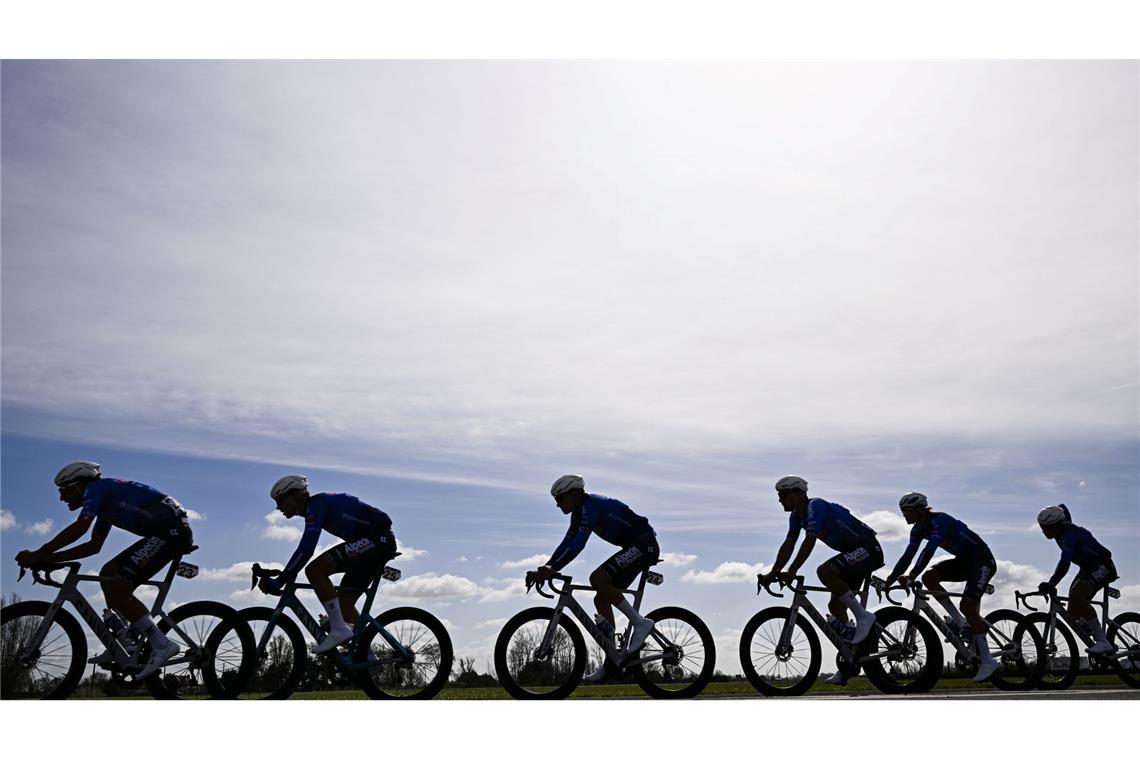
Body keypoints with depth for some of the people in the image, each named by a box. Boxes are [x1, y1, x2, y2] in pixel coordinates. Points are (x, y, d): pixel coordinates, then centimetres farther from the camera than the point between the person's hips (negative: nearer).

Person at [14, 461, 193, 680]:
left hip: (171, 530, -10)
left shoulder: (96, 487, 0)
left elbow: (80, 527, -15)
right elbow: (94, 546, 25)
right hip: (169, 531, 10)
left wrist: (40, 554, -8)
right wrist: (49, 558, 20)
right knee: (108, 574, 16)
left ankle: (161, 645, -7)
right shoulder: (105, 503, 27)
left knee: (116, 588, -9)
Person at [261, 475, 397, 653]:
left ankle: (339, 629, -13)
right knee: (344, 601, 11)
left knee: (314, 570, -16)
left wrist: (278, 582, -18)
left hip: (376, 538, -10)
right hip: (382, 542, 10)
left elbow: (306, 550, -21)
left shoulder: (316, 505, -11)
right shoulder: (316, 508, 19)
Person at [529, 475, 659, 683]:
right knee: (601, 599, 6)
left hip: (644, 544, -10)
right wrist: (545, 569, 3)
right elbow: (567, 543, 11)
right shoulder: (580, 512, 10)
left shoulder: (590, 506, -19)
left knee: (597, 578, -24)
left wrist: (552, 569, -34)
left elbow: (577, 544, -30)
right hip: (635, 548, 10)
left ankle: (640, 623, -15)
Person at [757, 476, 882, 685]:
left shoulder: (815, 506, -22)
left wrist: (791, 572, -36)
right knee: (835, 605, 6)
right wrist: (772, 574, -8)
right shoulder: (796, 516, 6)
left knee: (825, 571, -31)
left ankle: (863, 616, -17)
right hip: (854, 553, 10)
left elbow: (810, 541, -32)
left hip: (868, 548, -10)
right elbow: (788, 545, 2)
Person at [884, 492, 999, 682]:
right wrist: (889, 579, -8)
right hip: (963, 560, 8)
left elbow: (930, 549, -40)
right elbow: (908, 555, -1)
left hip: (982, 560, -8)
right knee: (929, 577, -11)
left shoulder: (940, 520, -27)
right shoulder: (919, 529, 0)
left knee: (967, 606, -19)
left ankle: (987, 661, -10)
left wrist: (911, 576, -45)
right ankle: (959, 622, 0)